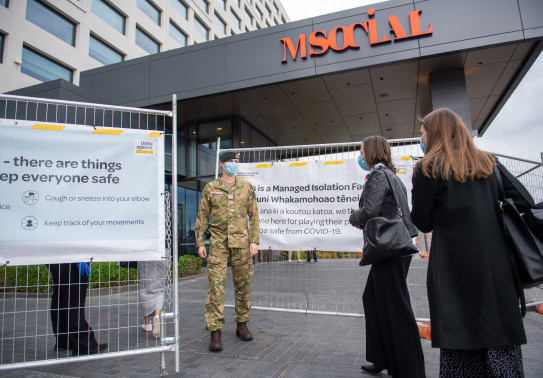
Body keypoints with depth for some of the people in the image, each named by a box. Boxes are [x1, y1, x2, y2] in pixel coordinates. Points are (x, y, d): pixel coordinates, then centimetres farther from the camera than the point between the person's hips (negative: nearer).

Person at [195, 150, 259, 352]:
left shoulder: (246, 187, 6)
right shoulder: (210, 188, 4)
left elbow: (253, 215, 5)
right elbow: (202, 216, 6)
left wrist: (255, 241, -3)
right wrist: (200, 243, 0)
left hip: (241, 241, 2)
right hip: (218, 243, -1)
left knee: (243, 284, 9)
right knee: (216, 286, -5)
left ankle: (242, 326, 26)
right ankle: (215, 333, 2)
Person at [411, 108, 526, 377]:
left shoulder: (428, 168, -6)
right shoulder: (487, 163, 12)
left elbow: (422, 222, -4)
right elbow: (497, 207, 18)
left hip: (455, 266, -5)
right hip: (496, 262, 5)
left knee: (460, 341, 4)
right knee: (501, 336, 11)